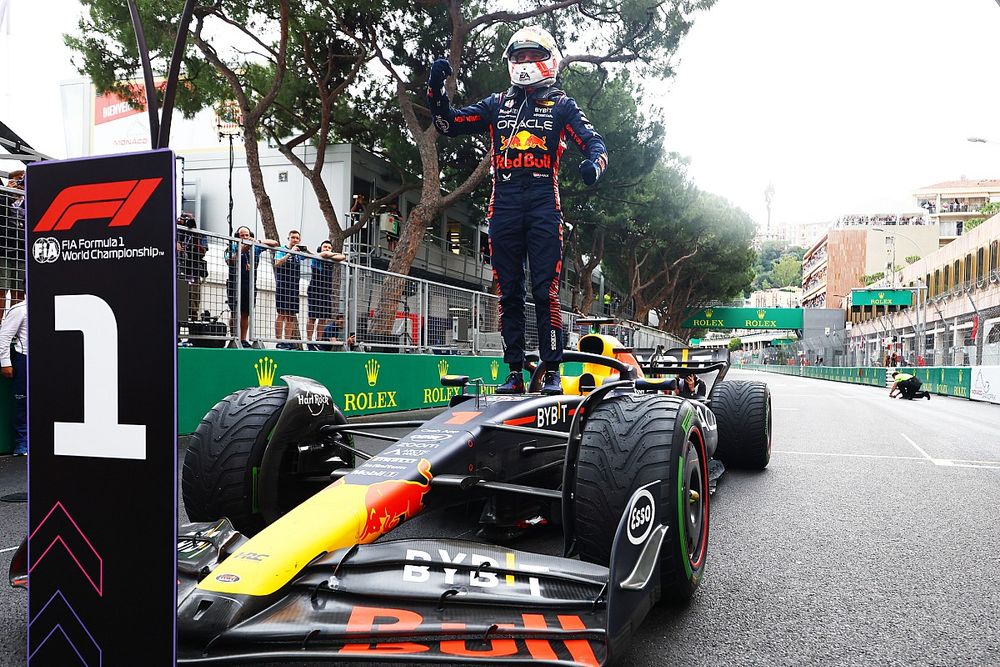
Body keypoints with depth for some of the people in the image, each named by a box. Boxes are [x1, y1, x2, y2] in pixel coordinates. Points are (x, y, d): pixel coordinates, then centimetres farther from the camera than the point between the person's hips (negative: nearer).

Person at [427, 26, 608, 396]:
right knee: (509, 293, 3)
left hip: (543, 206, -3)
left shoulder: (561, 105, 14)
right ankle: (514, 373, 9)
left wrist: (593, 163, -19)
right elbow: (447, 123, 17)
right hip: (503, 207, 3)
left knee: (545, 292, -7)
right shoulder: (497, 104, 21)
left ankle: (552, 372, -3)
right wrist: (436, 88, 1)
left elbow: (594, 142, 4)